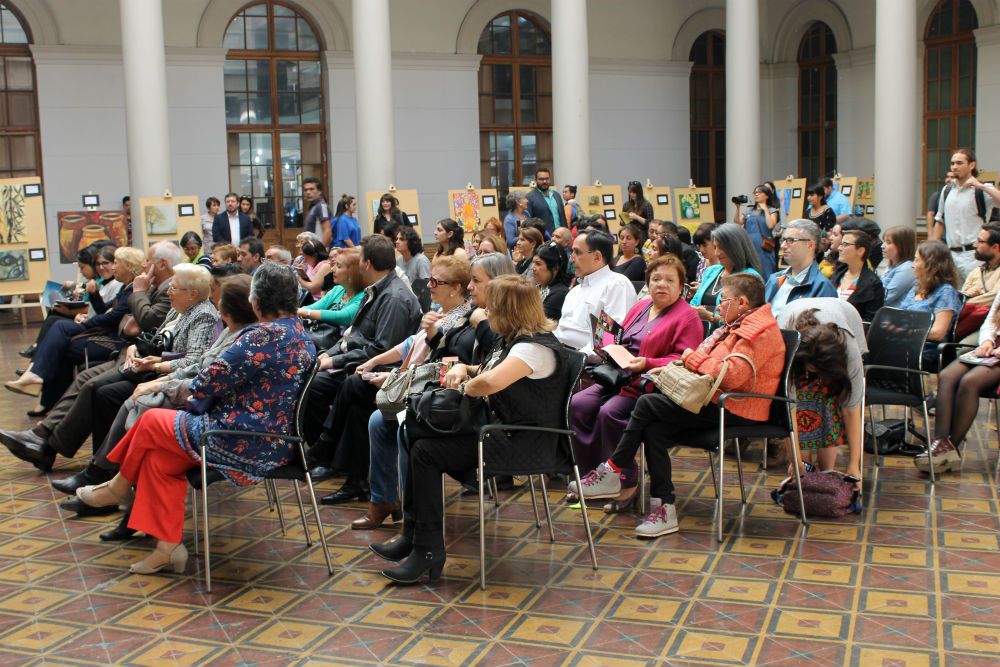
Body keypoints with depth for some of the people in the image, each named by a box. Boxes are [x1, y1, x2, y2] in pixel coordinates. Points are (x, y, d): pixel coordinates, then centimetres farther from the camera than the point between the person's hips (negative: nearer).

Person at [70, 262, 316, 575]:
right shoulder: (303, 334, 8)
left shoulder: (262, 337, -22)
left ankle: (119, 488, 37)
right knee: (160, 455, 14)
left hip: (246, 444, -9)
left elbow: (212, 382, -16)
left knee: (151, 422, 11)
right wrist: (201, 402, 10)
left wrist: (195, 402, 6)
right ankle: (168, 547, 13)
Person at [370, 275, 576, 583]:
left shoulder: (536, 347, -20)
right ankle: (412, 534, 8)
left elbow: (491, 381, -36)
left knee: (426, 451, -16)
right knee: (416, 435, 5)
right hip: (499, 427, 11)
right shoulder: (511, 341, 14)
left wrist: (465, 387, -15)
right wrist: (462, 367, 6)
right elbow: (484, 371, 29)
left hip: (521, 440, -11)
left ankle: (428, 551, -9)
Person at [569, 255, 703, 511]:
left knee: (610, 412, -30)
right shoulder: (640, 307, 20)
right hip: (618, 378, 8)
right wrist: (611, 346, 5)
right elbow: (615, 333, 29)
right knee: (578, 404, -14)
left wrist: (647, 363, -22)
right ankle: (593, 473, -6)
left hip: (649, 384, -8)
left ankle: (627, 485, -17)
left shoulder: (687, 317, -3)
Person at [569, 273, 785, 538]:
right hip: (718, 402, 10)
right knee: (654, 430, -10)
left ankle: (611, 473, -4)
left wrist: (692, 358, -11)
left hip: (735, 411, -10)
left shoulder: (759, 330, -12)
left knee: (647, 404, -13)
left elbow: (732, 375, -24)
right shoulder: (740, 326, 22)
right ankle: (664, 510, -11)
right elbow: (714, 366, 22)